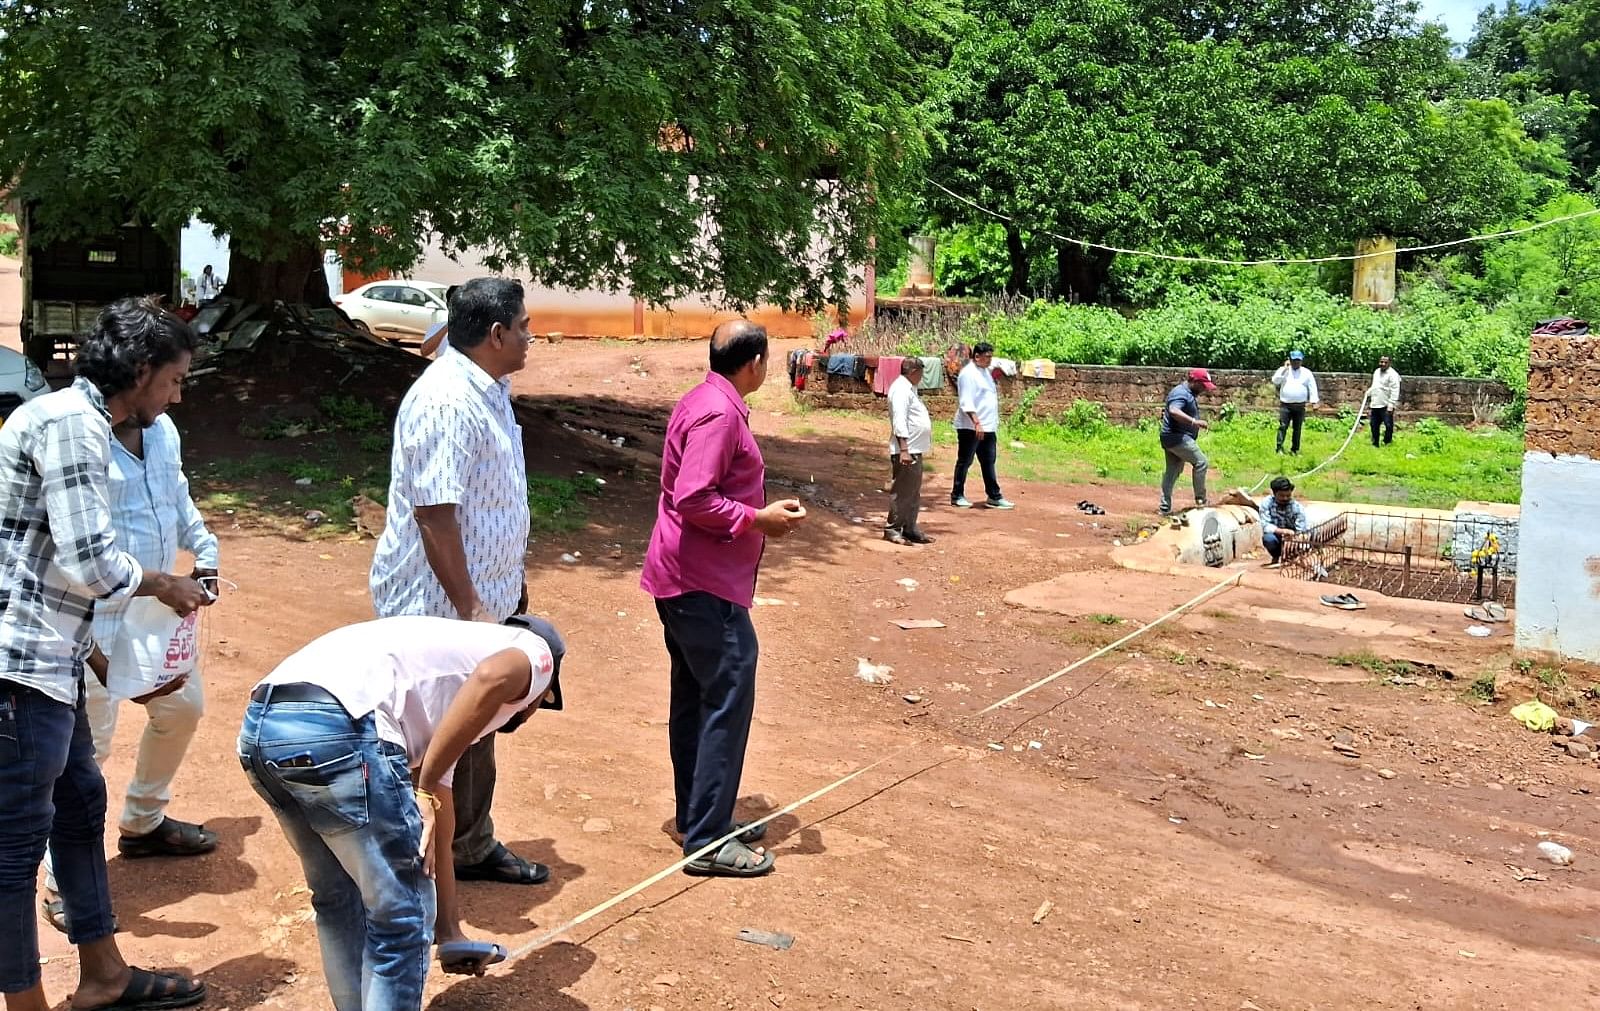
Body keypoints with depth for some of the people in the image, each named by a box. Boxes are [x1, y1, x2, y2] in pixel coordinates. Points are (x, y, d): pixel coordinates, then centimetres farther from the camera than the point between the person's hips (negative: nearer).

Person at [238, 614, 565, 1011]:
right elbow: (493, 677, -12)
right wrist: (425, 788, -6)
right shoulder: (535, 651, 18)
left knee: (339, 901, 29)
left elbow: (435, 831, 42)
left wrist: (450, 933, 51)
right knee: (401, 920, 9)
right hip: (335, 731, -9)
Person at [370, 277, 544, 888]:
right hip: (440, 605, -10)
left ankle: (473, 849, 35)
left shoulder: (488, 391, 9)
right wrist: (469, 609, -25)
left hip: (482, 597, 10)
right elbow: (434, 515, -26)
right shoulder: (446, 401, -22)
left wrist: (510, 583, 20)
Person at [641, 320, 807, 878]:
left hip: (684, 579, 11)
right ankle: (708, 841, -1)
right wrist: (759, 519, -17)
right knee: (728, 700, -6)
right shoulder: (720, 413, -19)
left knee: (695, 699, 15)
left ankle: (699, 818, 26)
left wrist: (758, 510, 17)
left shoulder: (702, 402, 13)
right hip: (705, 583, -11)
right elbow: (693, 499, -25)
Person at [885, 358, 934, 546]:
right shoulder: (900, 389, -13)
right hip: (906, 451, -11)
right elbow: (899, 421, -21)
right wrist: (904, 450, -26)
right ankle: (892, 529, -1)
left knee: (914, 493, 14)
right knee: (903, 492, -7)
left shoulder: (908, 389, 19)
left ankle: (909, 529, 21)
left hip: (915, 450, 11)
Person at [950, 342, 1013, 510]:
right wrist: (976, 423, -27)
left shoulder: (985, 372, 15)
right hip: (970, 427, -9)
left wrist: (994, 423, 18)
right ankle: (957, 496, 10)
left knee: (988, 462, 10)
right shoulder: (968, 373, -14)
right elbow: (966, 402, -21)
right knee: (964, 462, 1)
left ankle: (994, 497, 14)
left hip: (988, 427, 9)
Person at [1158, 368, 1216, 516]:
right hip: (1177, 437, -11)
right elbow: (1174, 411, -34)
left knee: (1172, 471, 11)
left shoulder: (1189, 393, 19)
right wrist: (1194, 421, -41)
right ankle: (1200, 498, -3)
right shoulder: (1181, 393, -16)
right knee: (1201, 462, -10)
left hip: (1171, 439, 11)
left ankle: (1164, 507, 13)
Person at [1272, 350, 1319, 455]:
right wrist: (1284, 369, -11)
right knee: (1283, 426, -10)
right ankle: (1279, 448, -12)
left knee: (1297, 428, 6)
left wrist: (1313, 401, -3)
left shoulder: (1307, 373, 8)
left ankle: (1295, 449, 13)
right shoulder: (1283, 370, 5)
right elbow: (1275, 381, -10)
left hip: (1300, 406, 2)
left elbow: (1312, 387, 6)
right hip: (1285, 405, -1)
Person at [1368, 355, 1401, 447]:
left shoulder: (1392, 374, -10)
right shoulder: (1376, 372, 16)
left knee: (1388, 426, -8)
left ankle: (1387, 443, 3)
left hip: (1386, 406, -8)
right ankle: (1374, 444, 23)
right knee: (1374, 425, 13)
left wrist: (1391, 404, -22)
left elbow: (1395, 390, -16)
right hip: (1375, 405, 8)